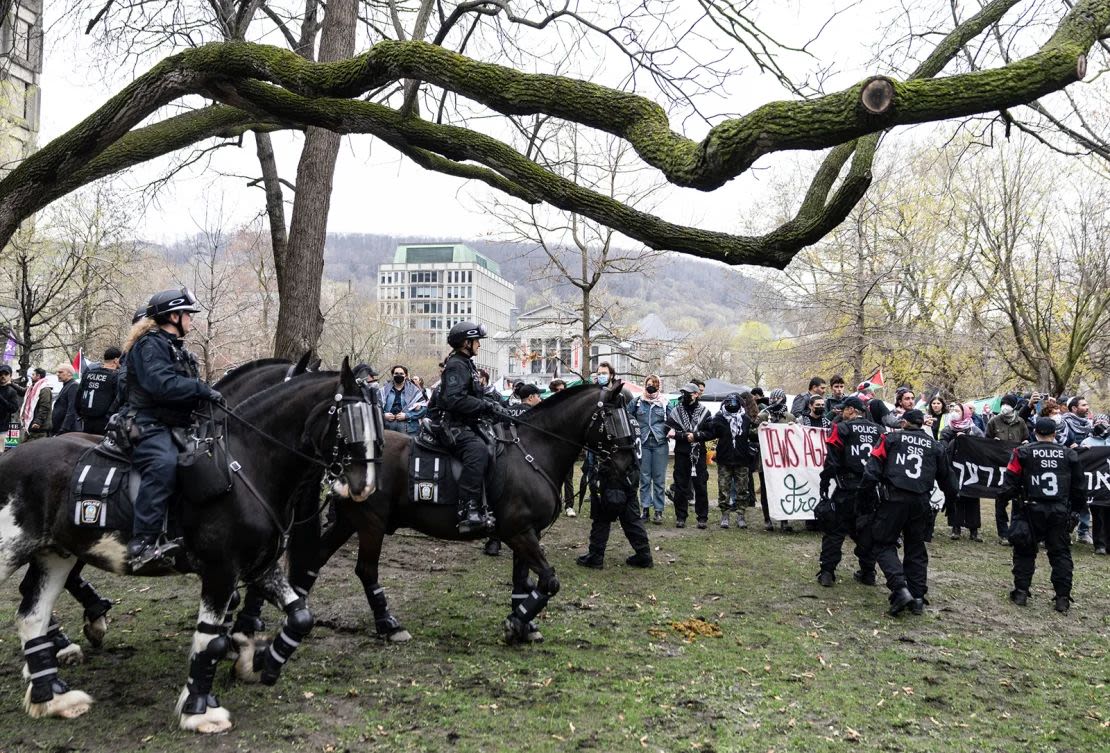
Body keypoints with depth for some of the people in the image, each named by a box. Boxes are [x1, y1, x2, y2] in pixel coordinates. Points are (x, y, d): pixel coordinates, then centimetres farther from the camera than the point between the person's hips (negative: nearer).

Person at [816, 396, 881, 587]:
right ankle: (868, 573, 18)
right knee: (867, 531, 14)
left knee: (834, 530, 3)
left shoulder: (841, 429, -5)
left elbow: (832, 461, -9)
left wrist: (824, 485, -4)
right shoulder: (879, 431, 10)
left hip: (847, 488, -4)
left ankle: (827, 572, 1)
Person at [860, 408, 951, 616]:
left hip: (894, 498, -4)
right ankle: (918, 597, 10)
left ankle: (900, 588, -16)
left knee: (884, 544, 2)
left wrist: (865, 491, -1)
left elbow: (873, 467, -5)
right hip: (921, 502, 4)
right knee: (916, 549, 14)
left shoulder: (891, 438, 5)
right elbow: (945, 476, 21)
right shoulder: (935, 445, 15)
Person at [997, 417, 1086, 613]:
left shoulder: (1023, 453, -2)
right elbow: (1078, 486, 12)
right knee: (1061, 553, 9)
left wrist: (1006, 498, 10)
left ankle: (1021, 592, 7)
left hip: (1032, 510, -2)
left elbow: (1010, 482, -4)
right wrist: (1077, 509, 20)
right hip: (1060, 512, 2)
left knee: (1025, 551, 9)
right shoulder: (1069, 455, 6)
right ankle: (1063, 598, 5)